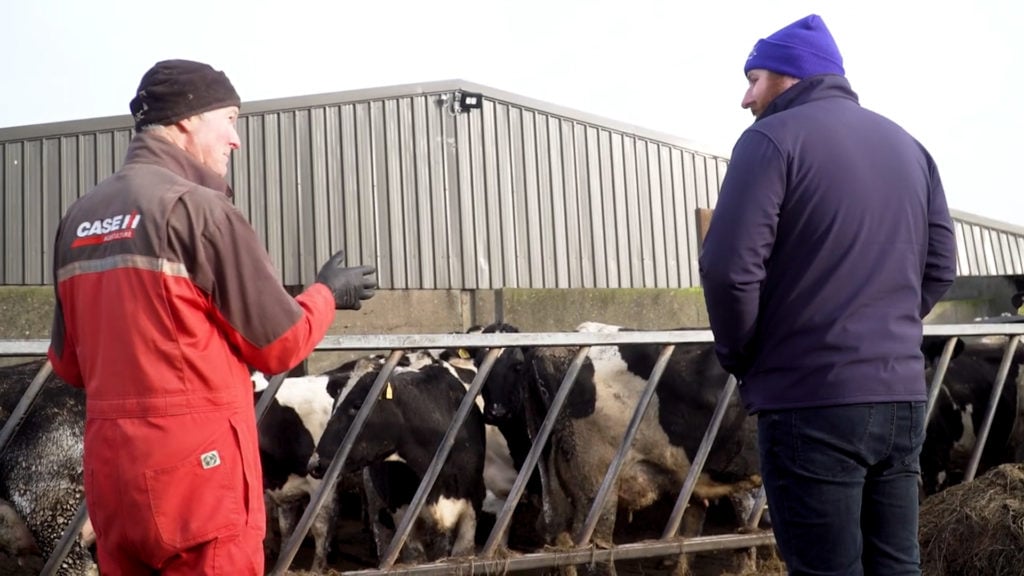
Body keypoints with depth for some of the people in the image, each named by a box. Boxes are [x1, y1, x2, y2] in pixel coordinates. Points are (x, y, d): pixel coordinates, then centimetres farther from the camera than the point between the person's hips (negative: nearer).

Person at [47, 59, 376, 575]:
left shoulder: (79, 217, 9)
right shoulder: (199, 208, -12)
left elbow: (68, 362, 15)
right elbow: (278, 344, -7)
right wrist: (327, 293, 11)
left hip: (109, 468, 7)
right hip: (199, 467, -7)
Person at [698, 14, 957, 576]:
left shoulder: (773, 138, -7)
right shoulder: (908, 147, 15)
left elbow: (730, 267, -15)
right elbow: (939, 266, 15)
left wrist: (740, 358, -1)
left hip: (812, 401, -7)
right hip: (901, 397, 7)